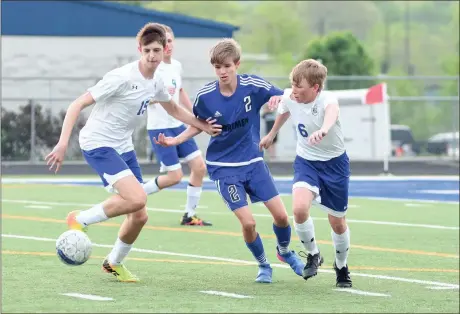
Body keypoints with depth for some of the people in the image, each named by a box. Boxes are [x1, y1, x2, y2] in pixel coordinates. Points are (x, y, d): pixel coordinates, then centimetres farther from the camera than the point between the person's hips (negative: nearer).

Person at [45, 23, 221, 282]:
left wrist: (203, 125, 18)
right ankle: (80, 220, -9)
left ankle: (114, 263, 30)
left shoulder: (156, 83, 5)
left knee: (139, 215, 5)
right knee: (137, 198, -27)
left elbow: (174, 109, 28)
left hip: (124, 147, 8)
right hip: (98, 144, -8)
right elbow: (78, 105, -19)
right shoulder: (122, 77, -19)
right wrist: (63, 143, -26)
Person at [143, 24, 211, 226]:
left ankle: (189, 215, 11)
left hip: (178, 125, 8)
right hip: (160, 128, -8)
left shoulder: (177, 66, 8)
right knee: (175, 176, -9)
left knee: (199, 167, 2)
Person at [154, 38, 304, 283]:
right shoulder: (205, 95, -12)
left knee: (281, 215, -1)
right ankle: (263, 265, 16)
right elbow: (199, 125, 5)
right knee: (248, 222, -12)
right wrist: (175, 140, -7)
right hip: (223, 166, -1)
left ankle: (285, 251, 32)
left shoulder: (253, 86, -14)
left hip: (253, 161, 1)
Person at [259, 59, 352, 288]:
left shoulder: (326, 100, -30)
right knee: (299, 208, -24)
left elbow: (331, 113, -57)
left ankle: (341, 268, 36)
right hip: (306, 161, 3)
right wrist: (271, 135, 30)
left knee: (337, 222, 7)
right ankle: (313, 255, 3)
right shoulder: (288, 98, -14)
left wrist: (324, 129, -80)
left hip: (334, 163, -3)